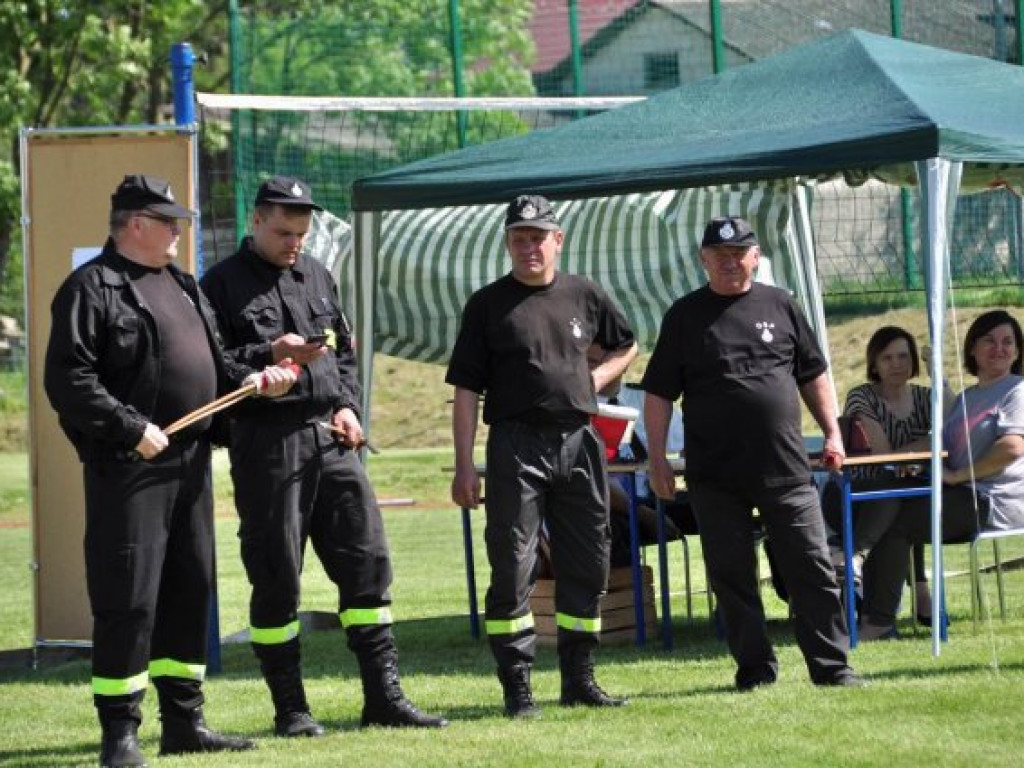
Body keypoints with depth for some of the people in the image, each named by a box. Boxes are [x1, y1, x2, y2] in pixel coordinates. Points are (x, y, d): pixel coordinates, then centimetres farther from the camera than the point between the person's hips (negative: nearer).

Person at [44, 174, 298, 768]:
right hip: (128, 468, -8)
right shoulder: (92, 288, -8)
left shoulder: (181, 286, 19)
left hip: (190, 462, 9)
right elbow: (68, 381, -16)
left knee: (190, 591, 12)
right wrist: (132, 429, -20)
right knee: (128, 598, -7)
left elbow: (212, 363, 26)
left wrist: (250, 381, 7)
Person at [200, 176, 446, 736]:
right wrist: (269, 355, -18)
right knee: (276, 574, -1)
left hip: (331, 438, 5)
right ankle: (290, 708, 7)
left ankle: (383, 695, 6)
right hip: (267, 443, -5)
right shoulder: (223, 284, -1)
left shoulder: (317, 276, 18)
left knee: (367, 557, 1)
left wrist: (348, 406, 9)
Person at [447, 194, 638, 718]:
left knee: (587, 566, 7)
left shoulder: (584, 296, 10)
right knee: (512, 569, -6)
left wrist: (595, 380, 5)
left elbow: (626, 346, 26)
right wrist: (464, 467, -8)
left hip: (579, 443, 4)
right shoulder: (488, 304, 1)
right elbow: (466, 389, -1)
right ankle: (517, 687, -1)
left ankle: (579, 679, 18)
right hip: (516, 445, -4)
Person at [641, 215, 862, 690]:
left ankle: (831, 665, 4)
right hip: (715, 473, -1)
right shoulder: (686, 316, 4)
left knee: (812, 569, -1)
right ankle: (755, 667, 12)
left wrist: (832, 432, 9)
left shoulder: (780, 306, 9)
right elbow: (659, 392, 3)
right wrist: (657, 459, -3)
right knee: (731, 574, 2)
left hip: (785, 468, 1)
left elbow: (812, 374, 16)